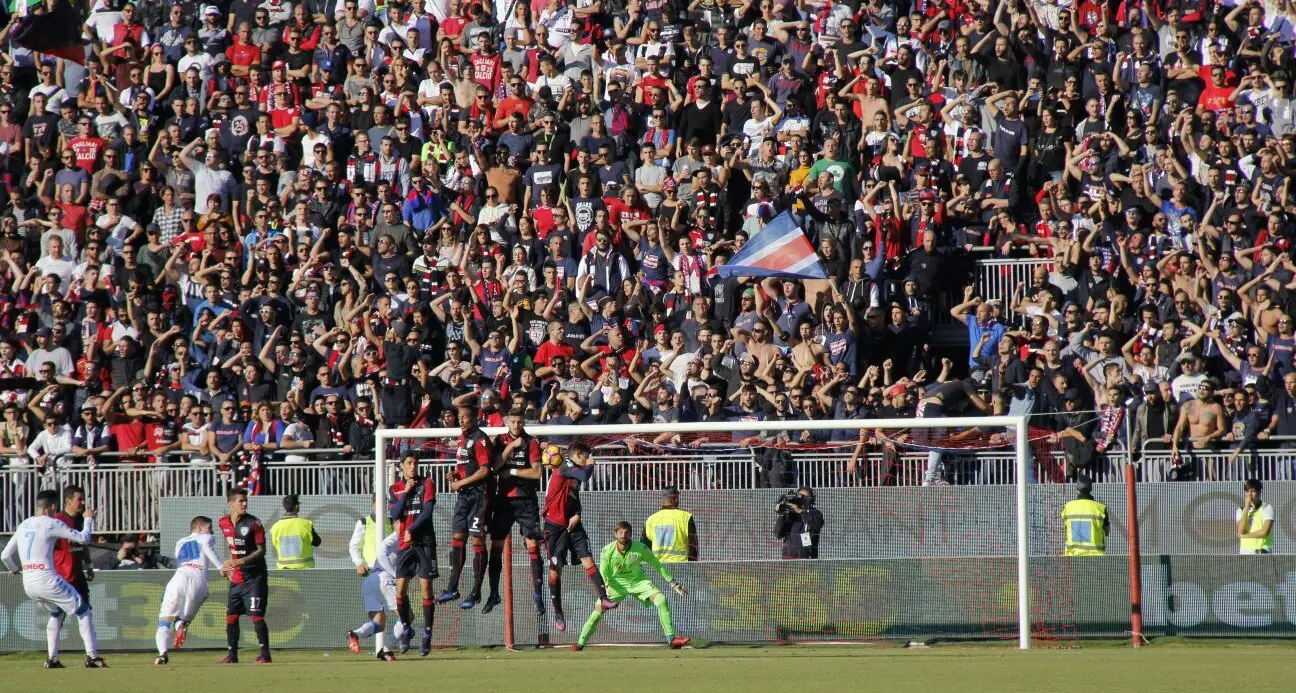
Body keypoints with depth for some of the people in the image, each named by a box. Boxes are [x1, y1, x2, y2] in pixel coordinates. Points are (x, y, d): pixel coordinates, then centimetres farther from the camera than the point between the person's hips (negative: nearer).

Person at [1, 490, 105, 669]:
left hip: (28, 584, 7)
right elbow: (83, 538, -5)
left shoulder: (24, 525, 14)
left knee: (56, 613, 30)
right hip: (47, 580, -7)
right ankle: (92, 656, -2)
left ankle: (52, 659, 23)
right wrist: (89, 519, 14)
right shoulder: (51, 524, -6)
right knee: (83, 612, 5)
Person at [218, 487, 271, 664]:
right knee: (231, 616, 6)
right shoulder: (224, 523, 5)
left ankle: (265, 653, -5)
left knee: (256, 615, -10)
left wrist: (241, 561, -23)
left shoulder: (253, 523, -11)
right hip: (236, 578, 6)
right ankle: (232, 654, 15)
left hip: (254, 577, -6)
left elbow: (261, 550, -12)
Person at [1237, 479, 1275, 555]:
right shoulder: (1241, 511, 12)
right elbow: (1240, 531, -4)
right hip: (1245, 552, 4)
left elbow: (1265, 531, -9)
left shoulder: (1267, 508, 1)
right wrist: (1246, 507, -4)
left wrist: (1245, 535, -2)